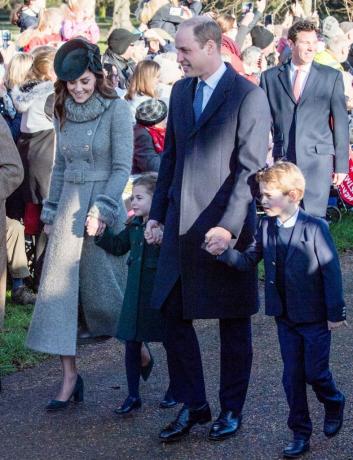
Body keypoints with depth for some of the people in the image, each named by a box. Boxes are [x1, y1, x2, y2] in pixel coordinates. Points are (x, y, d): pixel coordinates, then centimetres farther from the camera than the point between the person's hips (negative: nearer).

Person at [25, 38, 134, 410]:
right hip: (68, 205, 5)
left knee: (103, 287, 2)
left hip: (103, 205, -5)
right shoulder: (62, 111, 9)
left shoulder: (116, 109, -8)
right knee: (58, 287, -2)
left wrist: (101, 208, -17)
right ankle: (69, 376, 2)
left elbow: (122, 167, -10)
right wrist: (50, 211, 14)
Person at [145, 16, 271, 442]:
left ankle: (231, 410, 21)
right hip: (181, 224, 6)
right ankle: (192, 406, 21)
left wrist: (228, 226, -20)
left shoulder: (249, 96, -10)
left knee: (233, 324, 8)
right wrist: (157, 213, 12)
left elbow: (250, 168, -14)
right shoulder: (181, 91, 10)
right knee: (174, 316, 8)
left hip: (227, 226, -6)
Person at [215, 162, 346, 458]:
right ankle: (300, 434, 20)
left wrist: (336, 313, -13)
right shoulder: (266, 227, 0)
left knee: (315, 372, 3)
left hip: (315, 318, -5)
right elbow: (248, 260, -1)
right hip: (285, 317, 5)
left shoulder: (315, 228, -17)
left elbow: (331, 272, -14)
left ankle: (334, 404, 35)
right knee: (292, 376, 8)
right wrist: (223, 251, -19)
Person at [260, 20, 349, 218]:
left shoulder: (332, 76, 5)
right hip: (283, 158, 1)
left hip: (318, 158, -1)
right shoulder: (270, 77, 8)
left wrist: (341, 164, 1)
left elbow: (340, 121, 5)